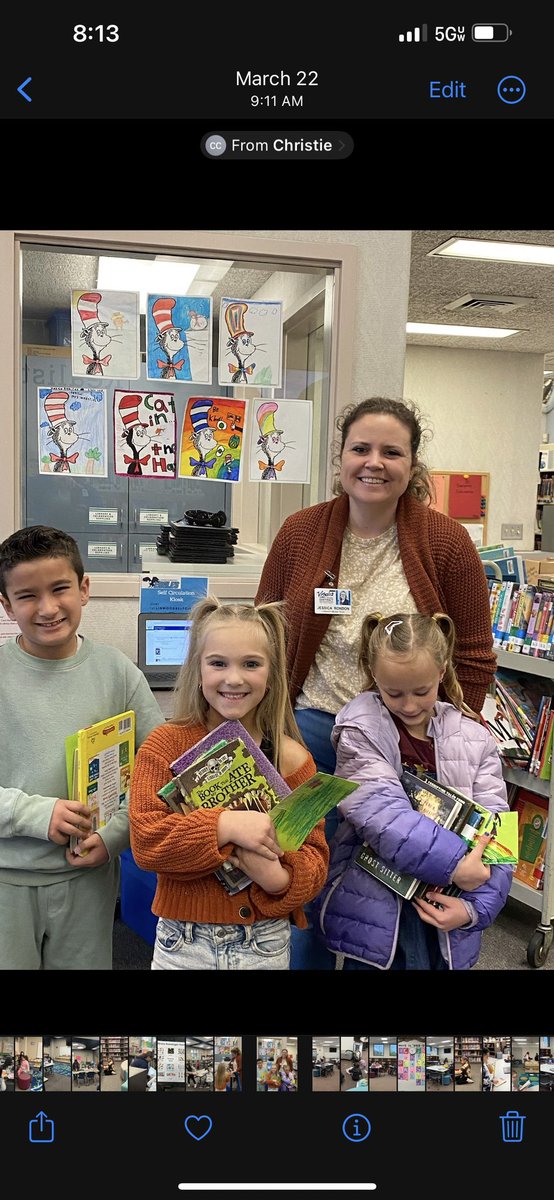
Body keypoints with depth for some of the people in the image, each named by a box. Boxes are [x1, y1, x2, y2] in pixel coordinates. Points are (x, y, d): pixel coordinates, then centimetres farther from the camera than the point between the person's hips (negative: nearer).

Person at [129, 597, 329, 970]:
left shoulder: (293, 759, -4)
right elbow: (145, 841, -16)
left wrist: (279, 879, -23)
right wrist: (225, 825, -28)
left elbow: (315, 858, -3)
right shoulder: (165, 746, -8)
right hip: (185, 944, -1)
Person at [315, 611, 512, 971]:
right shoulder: (361, 729, -8)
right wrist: (453, 864, -25)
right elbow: (381, 814, -21)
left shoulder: (475, 739, 1)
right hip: (375, 898, -2)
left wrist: (476, 905, -15)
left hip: (446, 904, 3)